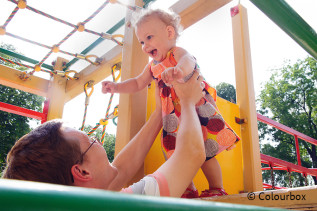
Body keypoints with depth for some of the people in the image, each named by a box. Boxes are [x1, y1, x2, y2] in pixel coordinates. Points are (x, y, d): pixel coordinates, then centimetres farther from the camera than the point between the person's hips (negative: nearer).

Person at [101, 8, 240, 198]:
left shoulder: (178, 53, -11)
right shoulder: (153, 66, 12)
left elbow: (188, 61, -36)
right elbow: (138, 83, 22)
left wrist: (178, 69, -61)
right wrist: (116, 87, 6)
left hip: (197, 109, -7)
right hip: (174, 118, 7)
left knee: (205, 153, -7)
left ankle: (217, 189, 8)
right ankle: (189, 190, 22)